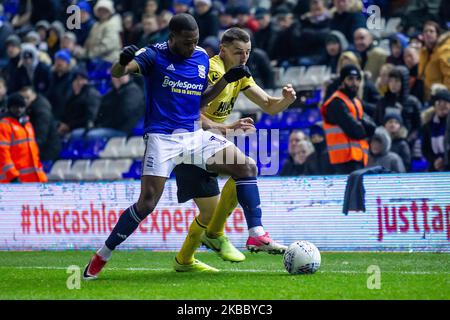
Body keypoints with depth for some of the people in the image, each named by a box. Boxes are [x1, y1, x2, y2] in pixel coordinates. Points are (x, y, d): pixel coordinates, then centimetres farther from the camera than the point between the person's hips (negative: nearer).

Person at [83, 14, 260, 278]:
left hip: (194, 135, 5)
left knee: (248, 168, -7)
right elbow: (117, 73, -23)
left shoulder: (202, 58, 9)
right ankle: (102, 256, 2)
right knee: (147, 203, -13)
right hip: (162, 138, -5)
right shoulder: (155, 55, -8)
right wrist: (123, 62, -47)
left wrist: (227, 80, 5)